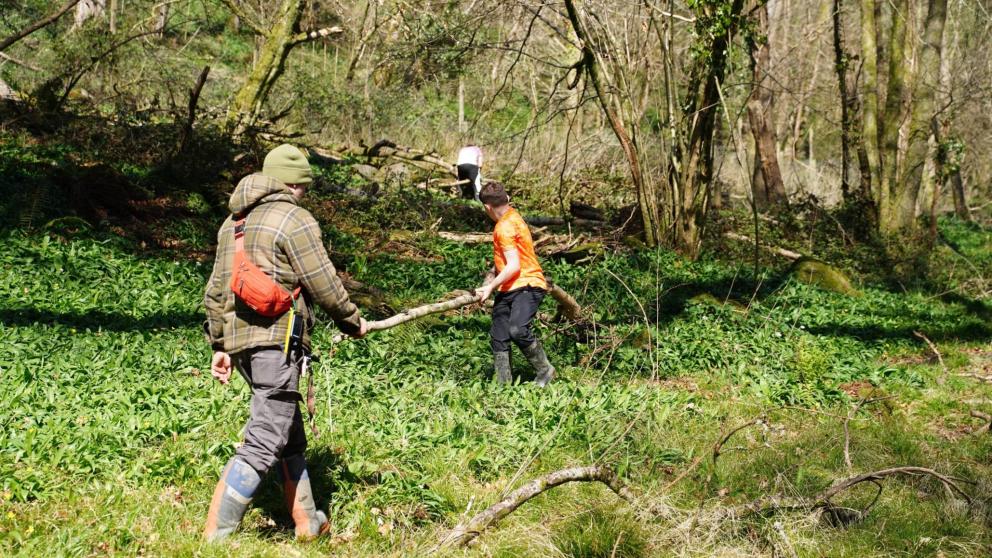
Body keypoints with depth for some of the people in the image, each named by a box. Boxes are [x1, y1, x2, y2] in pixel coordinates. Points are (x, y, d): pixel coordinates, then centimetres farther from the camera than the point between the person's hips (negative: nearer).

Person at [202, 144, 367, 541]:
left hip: (240, 340, 9)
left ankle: (307, 522, 28)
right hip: (276, 340, -9)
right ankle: (216, 536, -11)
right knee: (263, 445, -8)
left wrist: (219, 346, 22)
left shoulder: (233, 222, 18)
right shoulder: (295, 220, -7)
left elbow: (216, 290, 18)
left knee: (290, 435, 20)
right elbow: (325, 286, -6)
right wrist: (353, 323, 9)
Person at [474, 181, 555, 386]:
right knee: (498, 339, 4)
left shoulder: (505, 227, -14)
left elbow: (514, 266, -20)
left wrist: (491, 287, -16)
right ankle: (503, 385, 9)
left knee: (517, 330, -29)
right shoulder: (513, 216, 18)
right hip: (508, 289, 11)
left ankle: (545, 370, -11)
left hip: (526, 285, -11)